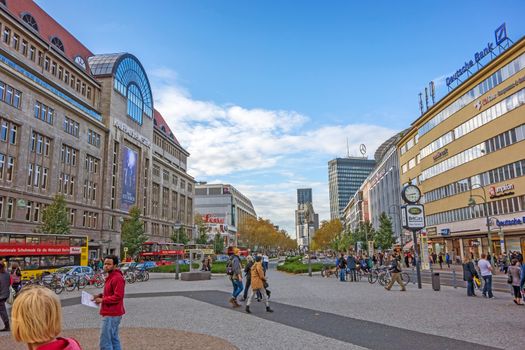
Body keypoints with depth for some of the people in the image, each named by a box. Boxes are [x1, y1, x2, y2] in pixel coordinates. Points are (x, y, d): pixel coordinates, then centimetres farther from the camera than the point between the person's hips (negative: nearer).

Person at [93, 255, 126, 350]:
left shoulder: (117, 278, -19)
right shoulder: (110, 277, 15)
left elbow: (117, 297, -23)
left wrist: (102, 300, -17)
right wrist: (100, 296, 7)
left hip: (111, 314, -11)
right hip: (112, 313, 11)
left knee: (105, 342, -7)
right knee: (114, 339, 17)